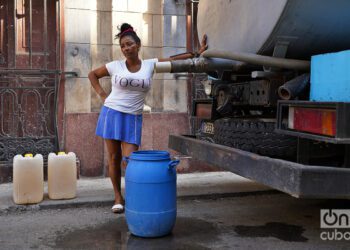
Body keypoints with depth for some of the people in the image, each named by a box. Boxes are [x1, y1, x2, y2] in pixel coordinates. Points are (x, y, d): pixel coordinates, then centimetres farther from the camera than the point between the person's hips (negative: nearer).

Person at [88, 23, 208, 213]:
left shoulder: (149, 65, 3)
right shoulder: (115, 66, 0)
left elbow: (173, 59, 2)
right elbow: (92, 74, 13)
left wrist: (197, 52, -4)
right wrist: (102, 94, 3)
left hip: (133, 118, 0)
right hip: (112, 114, 0)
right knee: (114, 157, 5)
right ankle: (118, 197, 18)